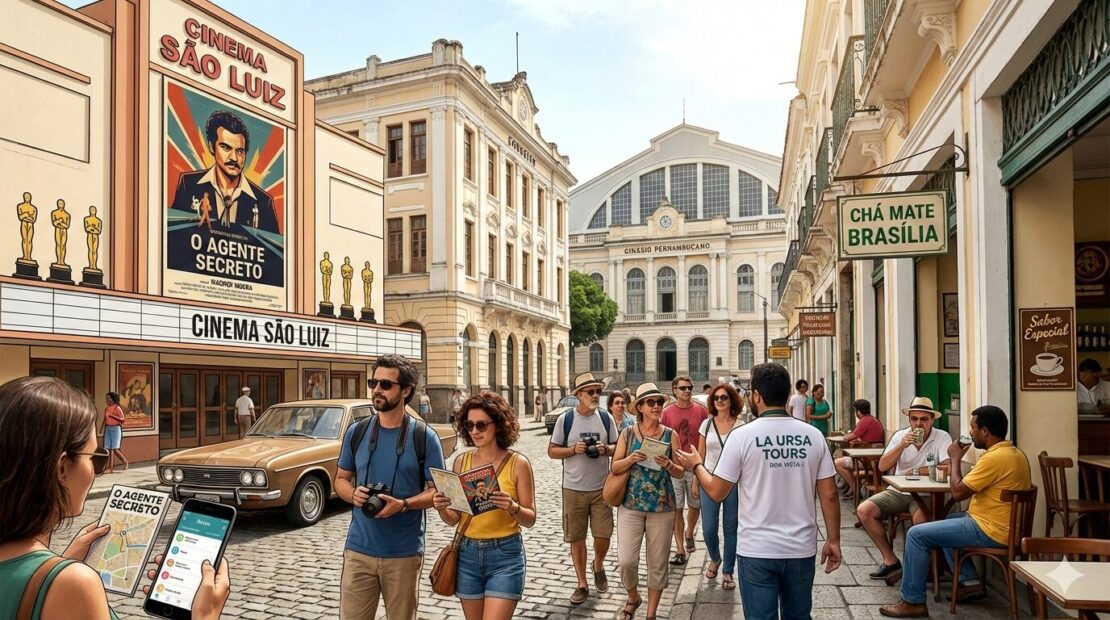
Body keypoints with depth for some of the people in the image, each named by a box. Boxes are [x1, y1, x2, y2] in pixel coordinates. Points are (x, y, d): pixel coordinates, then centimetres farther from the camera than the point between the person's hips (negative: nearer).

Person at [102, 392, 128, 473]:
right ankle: (110, 469, 2)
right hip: (107, 429, 6)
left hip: (115, 429, -6)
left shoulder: (117, 408, -7)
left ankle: (125, 461, 13)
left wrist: (112, 415, -20)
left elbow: (122, 419, -12)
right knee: (108, 449, 1)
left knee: (115, 449, -8)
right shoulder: (107, 408, 12)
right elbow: (105, 420, 17)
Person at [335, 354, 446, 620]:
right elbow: (341, 479, 12)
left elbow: (438, 491, -4)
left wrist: (403, 504, -21)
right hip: (358, 550, 2)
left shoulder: (425, 437, -6)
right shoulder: (356, 432, 3)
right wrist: (353, 494, -10)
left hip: (404, 554, -2)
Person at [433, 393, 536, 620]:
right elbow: (454, 518, 6)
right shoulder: (461, 461, 1)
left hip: (505, 556, -4)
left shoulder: (518, 463, -8)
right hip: (467, 554, 4)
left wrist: (513, 507, -24)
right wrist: (442, 509, -15)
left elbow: (530, 519, -4)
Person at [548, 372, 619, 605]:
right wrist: (574, 449, -18)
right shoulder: (565, 418, -5)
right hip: (574, 488, -1)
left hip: (601, 487, 1)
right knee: (576, 537, 6)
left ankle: (598, 565, 34)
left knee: (603, 535, 2)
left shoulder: (605, 417, 1)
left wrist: (605, 449, -13)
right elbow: (552, 451, -1)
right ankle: (582, 584, 20)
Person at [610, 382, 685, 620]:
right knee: (626, 560, -6)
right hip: (630, 505, 0)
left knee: (657, 563, 6)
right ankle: (633, 597, 25)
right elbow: (615, 468, 2)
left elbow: (680, 474, 1)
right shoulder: (628, 433, 0)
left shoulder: (671, 435, 0)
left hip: (662, 507, 0)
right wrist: (632, 459, -17)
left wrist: (668, 464, -19)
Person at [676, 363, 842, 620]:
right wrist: (833, 540, 12)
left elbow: (717, 492, -6)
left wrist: (696, 464, 12)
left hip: (757, 550, -3)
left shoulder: (742, 436, -12)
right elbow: (829, 495, 0)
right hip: (802, 549, 3)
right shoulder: (813, 435, -3)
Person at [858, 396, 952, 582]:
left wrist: (915, 471, -12)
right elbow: (882, 466, -3)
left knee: (920, 518, -37)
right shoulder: (900, 436, 6)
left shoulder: (942, 438, -5)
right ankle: (890, 560, -3)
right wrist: (902, 446, -15)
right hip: (898, 491, 5)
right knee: (864, 511, -14)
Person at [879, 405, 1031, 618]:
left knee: (916, 535, -8)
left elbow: (957, 492, -18)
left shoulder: (994, 458, -24)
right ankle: (971, 582, 24)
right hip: (1006, 525, 10)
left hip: (990, 531, -10)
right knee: (947, 521, 31)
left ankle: (913, 602, -2)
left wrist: (955, 459, -6)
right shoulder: (1016, 453, 7)